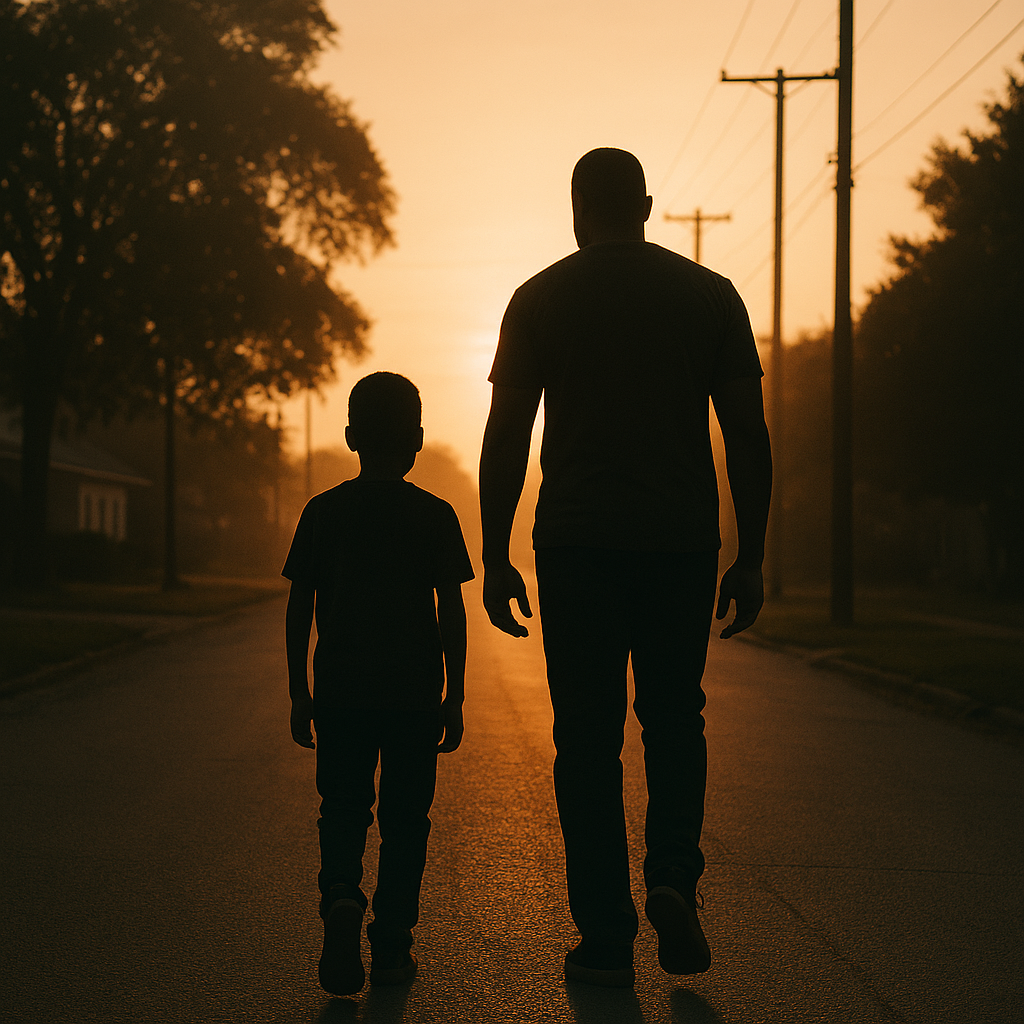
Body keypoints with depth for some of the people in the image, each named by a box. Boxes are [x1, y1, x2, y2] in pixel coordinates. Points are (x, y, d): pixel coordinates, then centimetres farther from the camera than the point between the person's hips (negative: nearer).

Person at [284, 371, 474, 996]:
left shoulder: (323, 512, 2)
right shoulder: (435, 516, -2)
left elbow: (299, 610, 2)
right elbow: (452, 613, -3)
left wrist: (299, 694, 10)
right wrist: (454, 699, 3)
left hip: (340, 691, 1)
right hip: (415, 692, -1)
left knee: (343, 809, 12)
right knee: (405, 816, 10)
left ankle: (342, 895, -15)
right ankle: (392, 944, 9)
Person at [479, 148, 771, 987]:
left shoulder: (540, 298, 3)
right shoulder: (710, 295, 6)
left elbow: (505, 438, 0)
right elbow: (749, 436, 3)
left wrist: (496, 559, 5)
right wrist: (751, 560, 8)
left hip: (578, 540, -1)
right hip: (681, 540, 1)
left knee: (588, 736, 5)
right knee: (675, 718, 17)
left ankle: (606, 936, 5)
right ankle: (674, 878, -3)